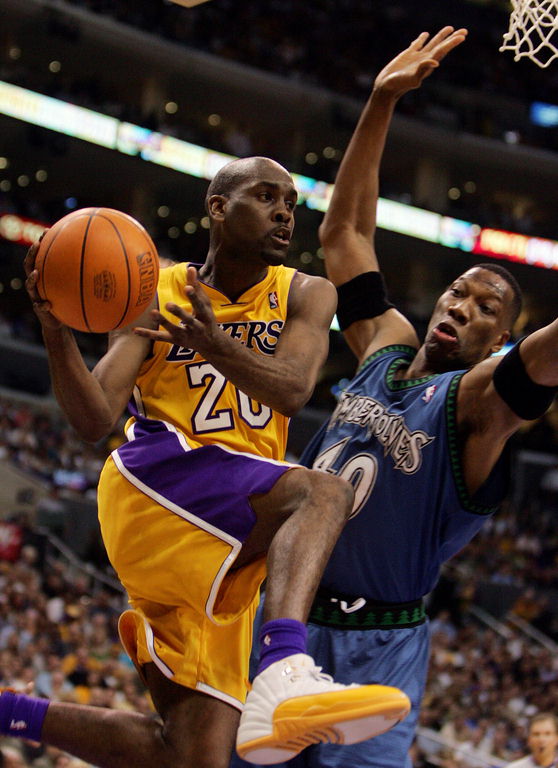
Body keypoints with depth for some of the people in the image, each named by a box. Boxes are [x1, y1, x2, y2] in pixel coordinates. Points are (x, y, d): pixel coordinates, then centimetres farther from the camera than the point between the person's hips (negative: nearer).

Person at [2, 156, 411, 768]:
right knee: (323, 492, -32)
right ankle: (284, 673, -56)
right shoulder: (153, 299, 6)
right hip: (154, 477, -4)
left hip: (221, 557, 4)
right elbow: (94, 422, -6)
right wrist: (56, 331, -23)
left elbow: (292, 391, -11)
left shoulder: (304, 297, 11)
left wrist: (216, 345, -32)